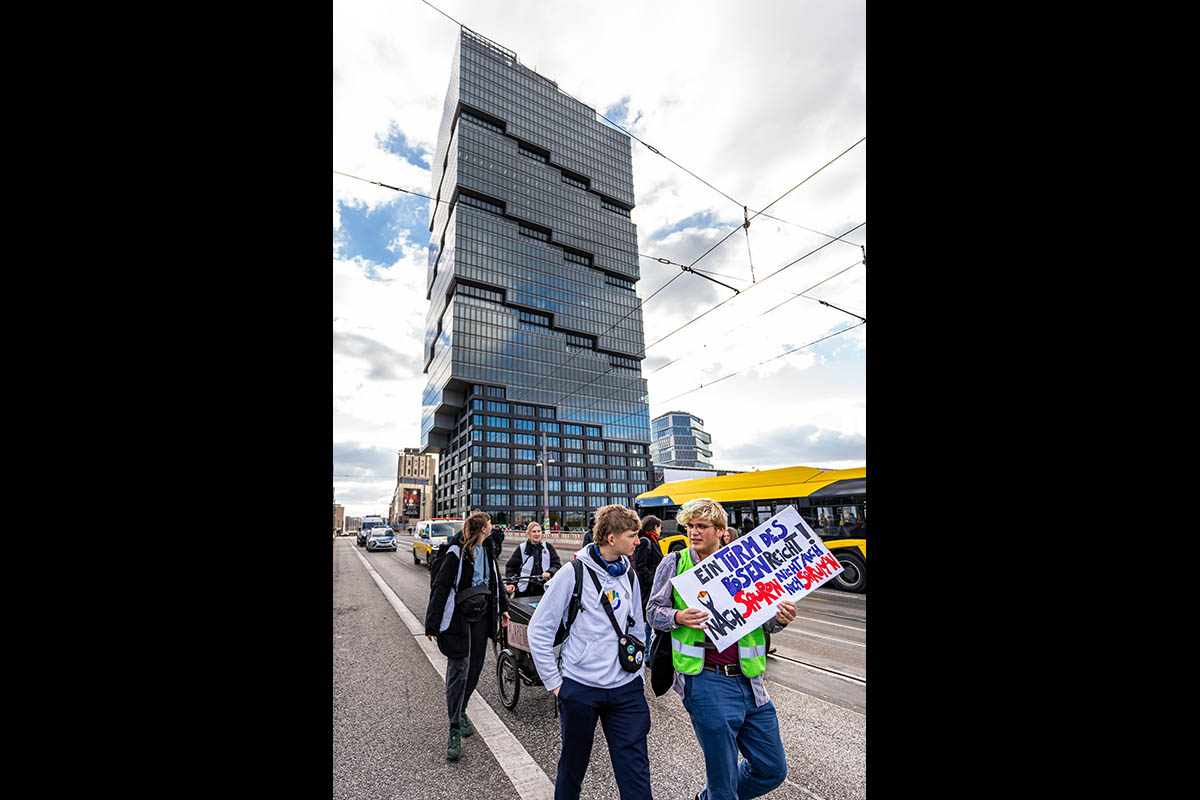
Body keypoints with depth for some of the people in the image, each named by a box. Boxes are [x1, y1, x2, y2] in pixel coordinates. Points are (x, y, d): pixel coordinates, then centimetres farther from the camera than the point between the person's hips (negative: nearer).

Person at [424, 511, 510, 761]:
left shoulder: (487, 549, 5)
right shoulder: (457, 552, -17)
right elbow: (441, 587, -15)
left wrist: (502, 607, 19)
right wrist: (432, 624, -14)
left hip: (481, 615, 7)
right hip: (459, 616, -7)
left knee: (475, 667, 14)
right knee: (458, 669, -3)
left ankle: (461, 711, 35)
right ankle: (455, 730, 9)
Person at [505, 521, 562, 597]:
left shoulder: (548, 547, 6)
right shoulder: (522, 548, 4)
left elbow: (557, 564, 3)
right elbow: (510, 566, 6)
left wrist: (549, 573, -17)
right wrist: (510, 583, -7)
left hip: (544, 589, 1)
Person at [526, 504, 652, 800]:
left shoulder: (629, 575, 1)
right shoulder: (573, 574, -14)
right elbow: (538, 629, -8)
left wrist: (638, 668, 10)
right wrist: (554, 682, -6)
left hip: (626, 688, 3)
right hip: (580, 688, -3)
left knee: (635, 771, 5)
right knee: (573, 765, 18)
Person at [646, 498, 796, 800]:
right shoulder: (674, 564, -4)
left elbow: (764, 621, 11)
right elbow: (653, 611, 0)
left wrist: (781, 618, -11)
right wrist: (678, 617, -20)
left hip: (750, 681, 4)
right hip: (707, 681, -4)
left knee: (773, 770, 17)